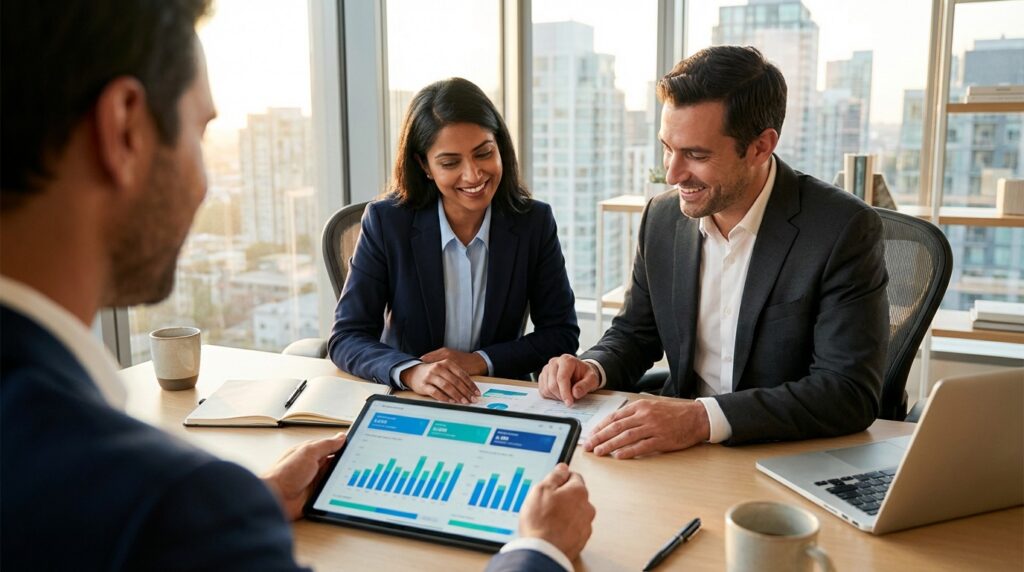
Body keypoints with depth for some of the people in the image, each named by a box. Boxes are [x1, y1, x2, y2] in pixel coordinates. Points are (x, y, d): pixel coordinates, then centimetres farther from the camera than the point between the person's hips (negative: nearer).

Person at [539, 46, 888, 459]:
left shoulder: (844, 231, -14)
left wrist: (703, 418, -31)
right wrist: (592, 369, -9)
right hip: (683, 456, 5)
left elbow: (851, 393, -20)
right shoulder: (662, 217, 2)